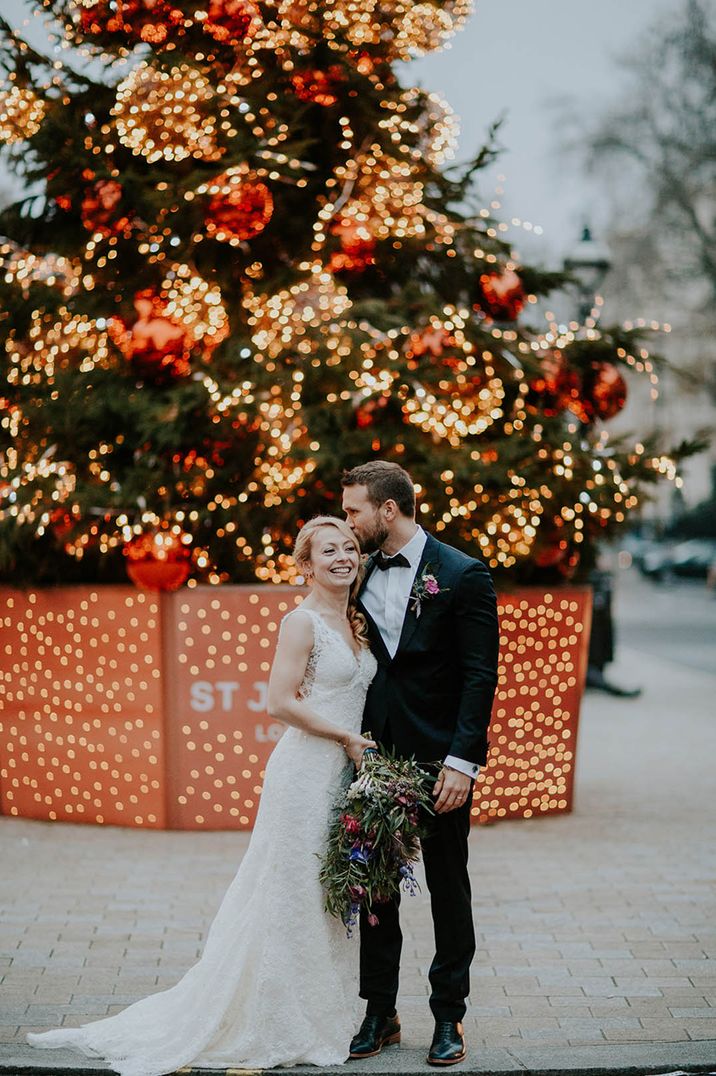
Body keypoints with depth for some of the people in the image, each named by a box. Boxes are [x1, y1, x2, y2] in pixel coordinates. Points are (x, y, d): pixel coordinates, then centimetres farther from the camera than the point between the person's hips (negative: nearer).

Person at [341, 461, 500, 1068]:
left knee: (448, 891, 7)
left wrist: (462, 761, -17)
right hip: (374, 758, 5)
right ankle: (380, 1014, 20)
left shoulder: (462, 575, -8)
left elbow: (480, 675, -11)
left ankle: (449, 1017, 17)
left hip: (439, 760, -5)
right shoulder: (360, 575, 7)